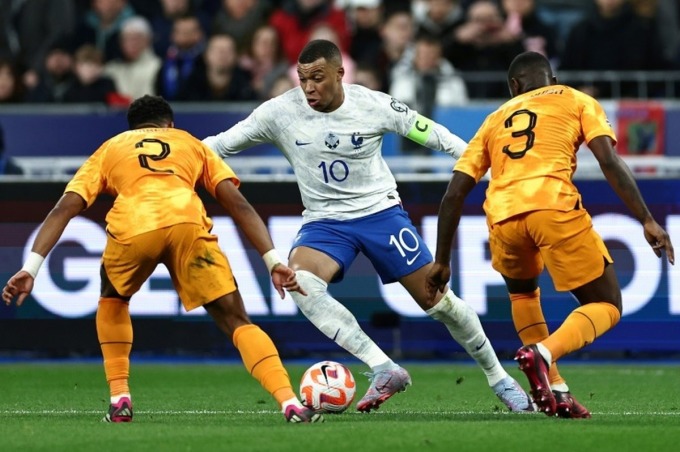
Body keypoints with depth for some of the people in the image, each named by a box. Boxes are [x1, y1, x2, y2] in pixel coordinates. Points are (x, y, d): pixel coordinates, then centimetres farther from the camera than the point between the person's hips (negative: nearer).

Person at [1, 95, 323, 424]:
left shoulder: (110, 149, 34)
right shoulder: (191, 144, 35)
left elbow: (64, 209, 20)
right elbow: (238, 204, 22)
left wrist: (31, 268, 13)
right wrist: (273, 261, 18)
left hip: (131, 229, 0)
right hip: (187, 224, 0)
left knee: (112, 299, 32)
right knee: (237, 322, 7)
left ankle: (119, 399, 19)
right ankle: (290, 403, -11)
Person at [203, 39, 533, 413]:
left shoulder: (374, 105, -12)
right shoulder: (281, 112, -11)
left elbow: (430, 133, -2)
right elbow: (221, 143, -5)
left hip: (380, 211, -1)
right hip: (324, 222, 1)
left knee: (437, 300, -2)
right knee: (298, 280, -31)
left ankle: (498, 378, 22)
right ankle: (384, 370, -29)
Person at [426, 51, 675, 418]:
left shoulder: (495, 120, 30)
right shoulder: (576, 101, 22)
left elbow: (454, 194, 23)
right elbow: (609, 160, 4)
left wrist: (442, 261, 30)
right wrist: (647, 220, 1)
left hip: (502, 216, 3)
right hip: (554, 207, -3)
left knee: (522, 291, 34)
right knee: (606, 306, 11)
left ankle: (555, 388, 19)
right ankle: (545, 352, -19)